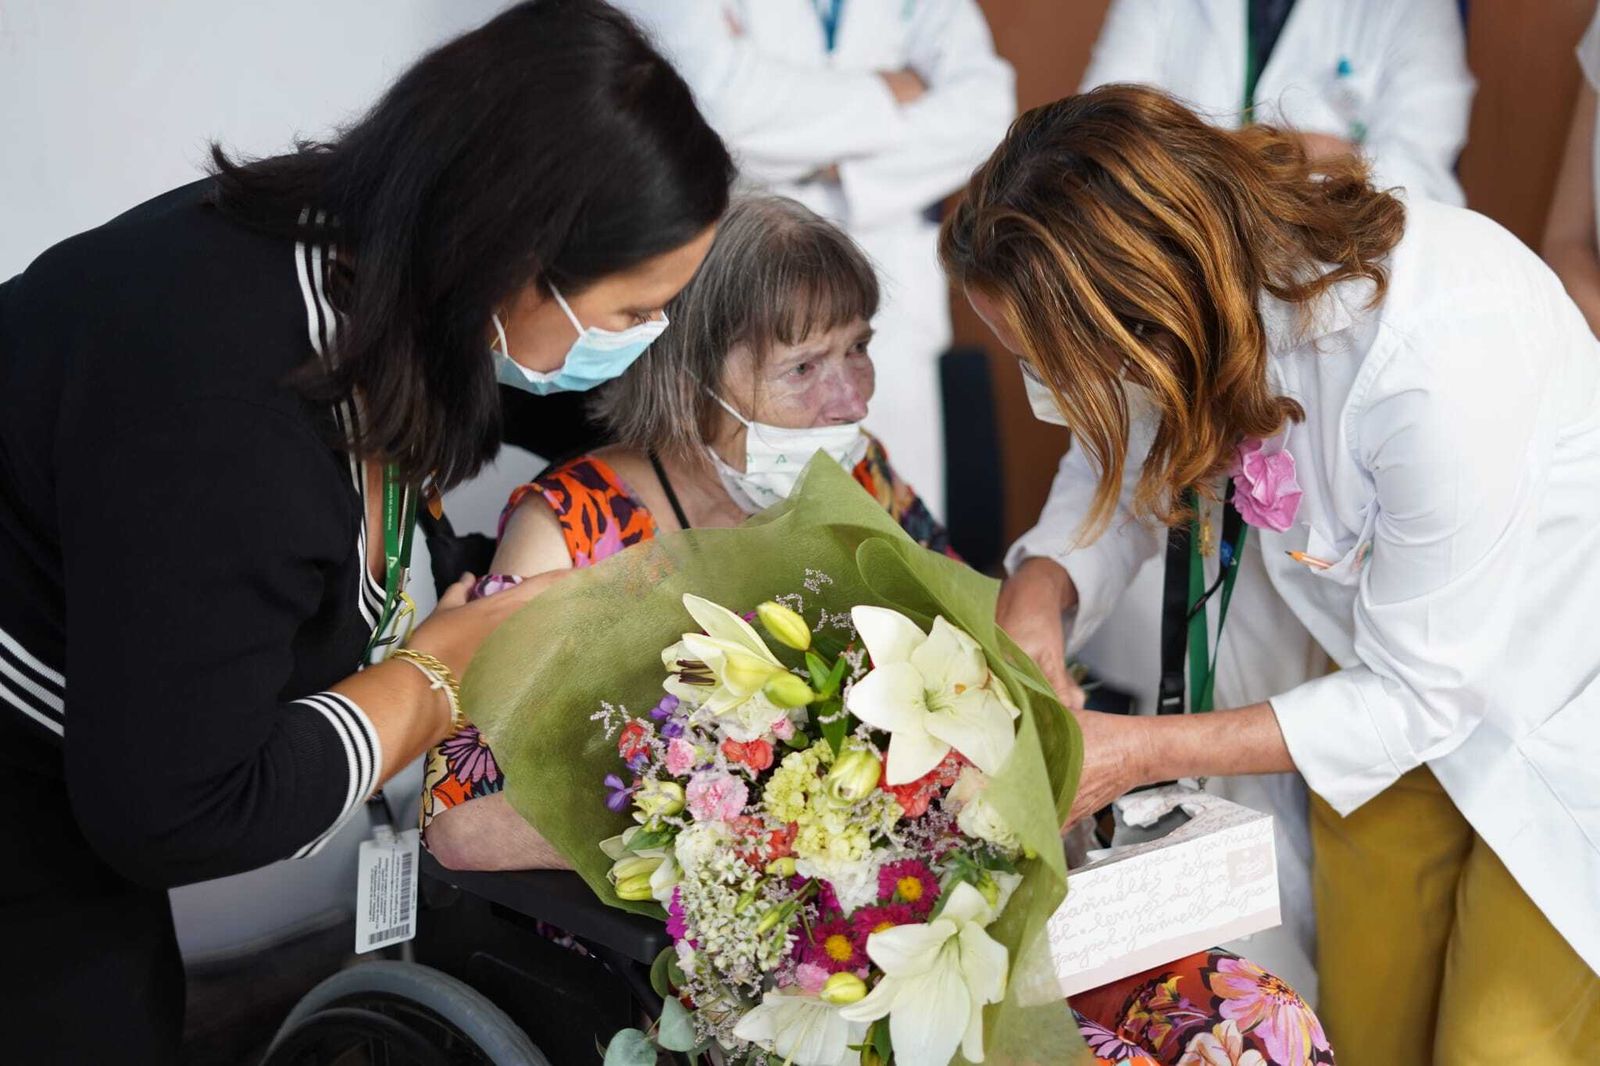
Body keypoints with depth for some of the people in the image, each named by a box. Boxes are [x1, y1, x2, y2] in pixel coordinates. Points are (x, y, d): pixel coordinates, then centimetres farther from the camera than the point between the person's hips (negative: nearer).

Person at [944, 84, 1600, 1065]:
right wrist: (1038, 594, -24)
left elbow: (1419, 696, -27)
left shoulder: (1436, 367, -40)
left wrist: (1147, 752, -24)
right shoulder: (1219, 269, -22)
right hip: (1396, 671, 6)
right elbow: (1120, 469, -3)